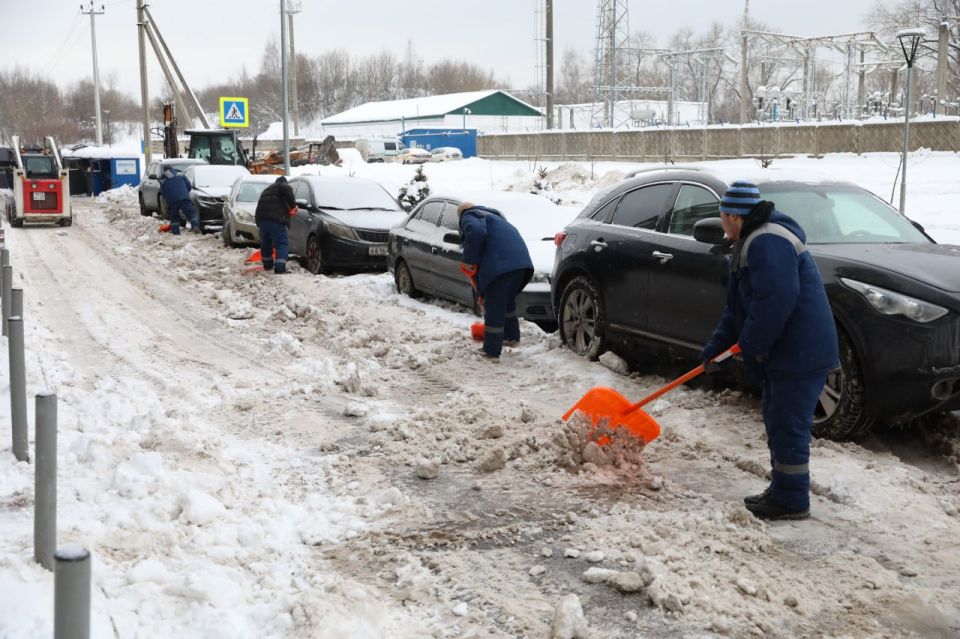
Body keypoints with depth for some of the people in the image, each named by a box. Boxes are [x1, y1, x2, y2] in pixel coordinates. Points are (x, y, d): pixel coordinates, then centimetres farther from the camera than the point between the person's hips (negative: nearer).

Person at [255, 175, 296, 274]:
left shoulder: (267, 189, 33)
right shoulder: (283, 186, 10)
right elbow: (287, 190, -17)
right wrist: (293, 205, -6)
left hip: (261, 219, 8)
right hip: (276, 220, -8)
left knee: (265, 243, 22)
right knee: (282, 244, -8)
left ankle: (267, 265, 36)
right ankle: (280, 268, -20)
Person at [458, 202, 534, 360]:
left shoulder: (468, 217, 10)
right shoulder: (491, 215, 37)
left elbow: (476, 232, -16)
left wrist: (469, 261, -7)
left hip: (500, 265, -9)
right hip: (520, 260, 9)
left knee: (494, 307, -3)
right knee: (508, 301, 28)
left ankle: (491, 352, 0)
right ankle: (511, 337, 39)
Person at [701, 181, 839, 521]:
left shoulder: (768, 242, -19)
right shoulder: (751, 243, 17)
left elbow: (776, 301, -29)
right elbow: (739, 305, 23)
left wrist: (752, 344, -18)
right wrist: (717, 344, 21)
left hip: (801, 352, -11)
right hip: (785, 351, 11)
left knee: (788, 425, -4)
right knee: (778, 421, 18)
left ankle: (792, 502, 6)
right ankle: (781, 491, 30)